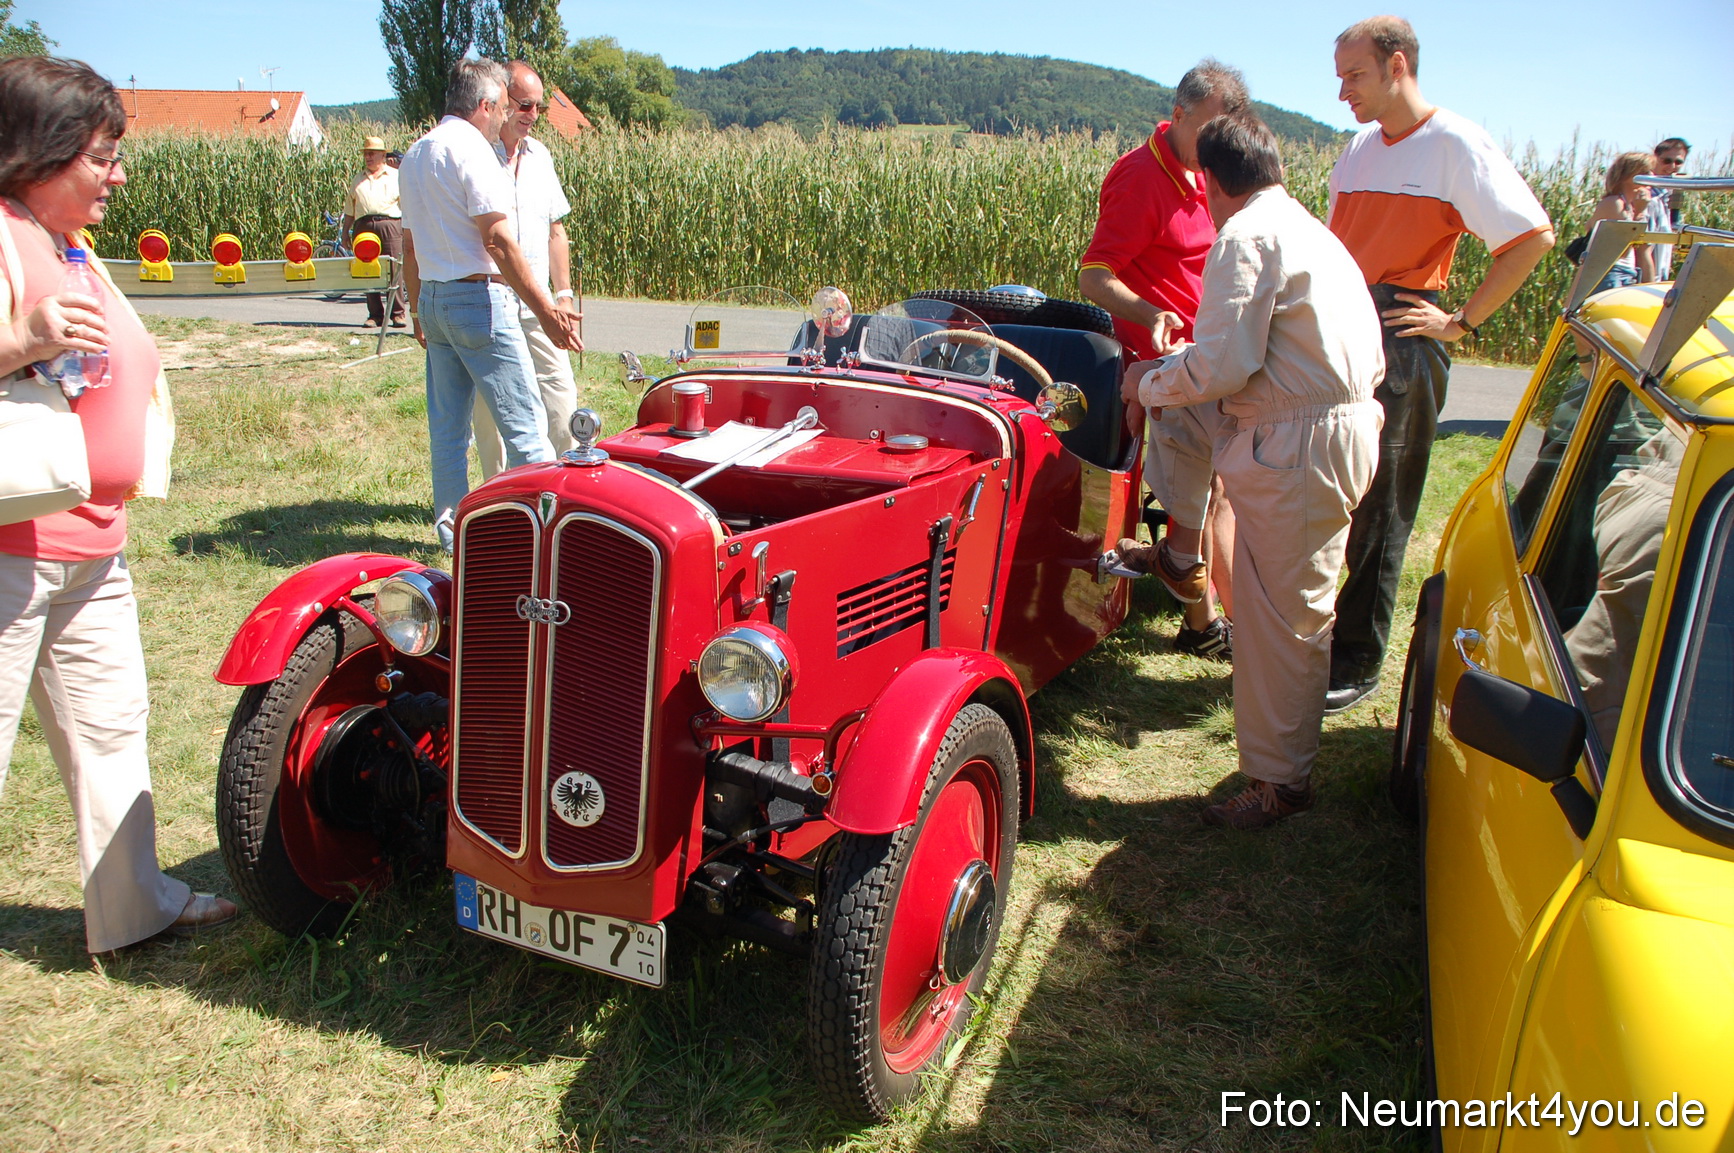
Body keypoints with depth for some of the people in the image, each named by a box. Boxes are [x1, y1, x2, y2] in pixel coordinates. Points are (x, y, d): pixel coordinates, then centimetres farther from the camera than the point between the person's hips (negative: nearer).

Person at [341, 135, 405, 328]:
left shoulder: (396, 176, 12)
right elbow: (349, 209, 22)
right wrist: (346, 232, 14)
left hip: (389, 224, -3)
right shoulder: (358, 180, 22)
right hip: (363, 225, 4)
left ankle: (398, 314, -4)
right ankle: (375, 315, 3)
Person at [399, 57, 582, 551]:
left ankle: (451, 529, 17)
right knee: (524, 421, -5)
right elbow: (497, 240, -18)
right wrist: (546, 311, -20)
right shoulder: (471, 149, -11)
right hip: (479, 297, -9)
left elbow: (410, 245, 20)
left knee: (447, 425, 12)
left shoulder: (415, 154, 16)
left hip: (433, 298, 9)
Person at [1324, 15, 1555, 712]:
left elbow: (1534, 238, -9)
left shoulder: (1456, 145, -6)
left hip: (1400, 347, -7)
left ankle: (1357, 664, 8)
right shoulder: (1360, 149, 16)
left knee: (1376, 514, -2)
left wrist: (1460, 322, -10)